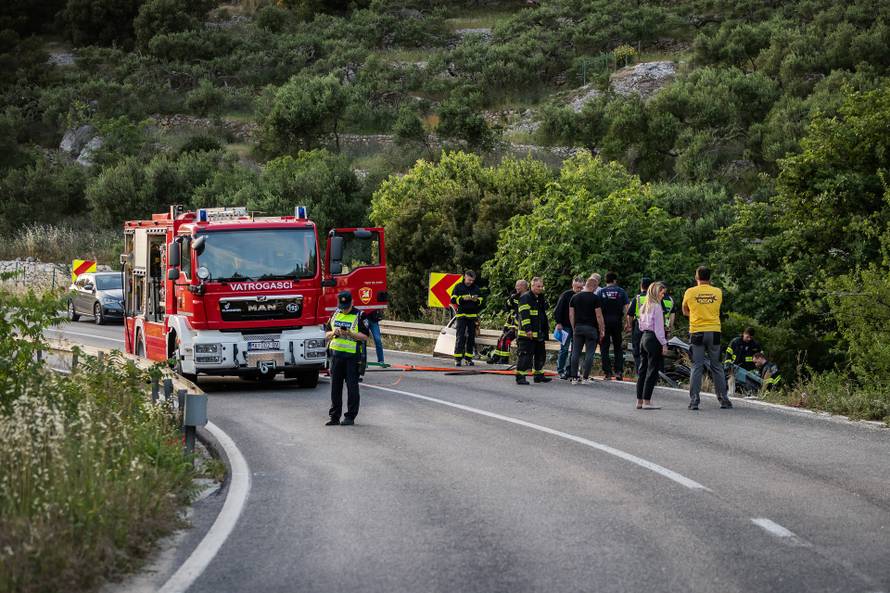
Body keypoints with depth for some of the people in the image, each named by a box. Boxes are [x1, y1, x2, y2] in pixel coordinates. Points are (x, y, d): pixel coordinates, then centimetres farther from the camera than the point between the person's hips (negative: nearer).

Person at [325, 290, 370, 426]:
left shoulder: (359, 316, -3)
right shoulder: (335, 314, 13)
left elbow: (365, 337, -6)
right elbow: (327, 335, 15)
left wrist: (349, 333, -19)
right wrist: (333, 332, -7)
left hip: (352, 356, -5)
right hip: (336, 354, 5)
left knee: (352, 387, -2)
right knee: (335, 387, 6)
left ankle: (350, 417, 4)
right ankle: (335, 416, 11)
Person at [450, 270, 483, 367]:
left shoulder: (476, 289, 11)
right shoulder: (459, 287, 4)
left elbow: (481, 302, 12)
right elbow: (453, 300, -2)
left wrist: (476, 300, -10)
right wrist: (463, 299, -17)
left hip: (473, 315, 3)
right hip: (461, 315, -3)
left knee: (471, 337, 3)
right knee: (460, 336, -10)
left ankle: (468, 358, 9)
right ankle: (457, 358, -10)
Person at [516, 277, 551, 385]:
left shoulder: (541, 298, 18)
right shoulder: (526, 298, -11)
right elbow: (524, 314, -19)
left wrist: (547, 327, 26)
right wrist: (528, 329, -25)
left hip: (539, 333, 9)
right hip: (528, 334, -9)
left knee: (540, 354, 15)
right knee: (526, 355, -11)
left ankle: (539, 375, 25)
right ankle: (520, 377, -10)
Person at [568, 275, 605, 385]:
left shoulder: (575, 297, 8)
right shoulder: (595, 298, -7)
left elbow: (571, 315, 8)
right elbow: (599, 316, -9)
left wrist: (574, 328, 14)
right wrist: (601, 330, -1)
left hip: (578, 327, 4)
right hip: (591, 328, -4)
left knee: (576, 353, 6)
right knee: (589, 353, 2)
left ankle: (574, 377, 5)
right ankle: (585, 377, 1)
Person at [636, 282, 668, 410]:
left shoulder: (644, 307, 15)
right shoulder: (657, 306, -10)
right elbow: (659, 327, -13)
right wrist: (664, 344, -11)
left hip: (644, 337, 8)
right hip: (654, 339, -8)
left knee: (643, 370, 10)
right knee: (652, 371, -5)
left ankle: (639, 401, 12)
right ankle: (646, 401, -7)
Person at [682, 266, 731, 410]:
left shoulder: (690, 292, -1)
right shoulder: (718, 292, 3)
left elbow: (685, 311, 13)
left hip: (697, 333, -1)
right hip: (714, 332, 1)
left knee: (696, 367, 1)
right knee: (717, 367, 9)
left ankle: (694, 400, -4)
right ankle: (723, 399, 10)